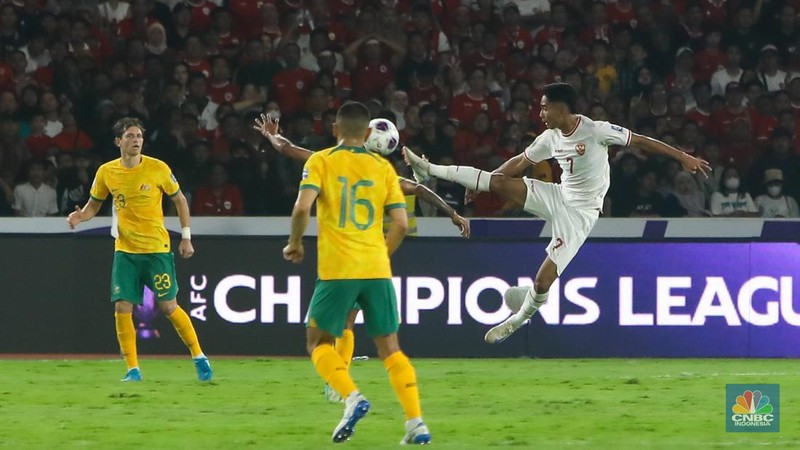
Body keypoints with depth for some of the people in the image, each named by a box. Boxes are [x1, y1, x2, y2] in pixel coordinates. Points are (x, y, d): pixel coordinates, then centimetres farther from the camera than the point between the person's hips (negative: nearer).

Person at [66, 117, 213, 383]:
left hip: (157, 248, -2)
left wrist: (186, 237, 2)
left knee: (168, 306, -4)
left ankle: (199, 357, 13)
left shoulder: (158, 169, -7)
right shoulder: (106, 172, 0)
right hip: (125, 250, 2)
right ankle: (133, 370, 3)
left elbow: (179, 200, 5)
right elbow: (94, 205, 12)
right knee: (122, 308, -6)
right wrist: (80, 216, -10)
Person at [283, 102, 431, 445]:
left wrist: (295, 243, 4)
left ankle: (352, 397, -13)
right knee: (390, 347, 10)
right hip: (377, 271, 3)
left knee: (318, 341, 12)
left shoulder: (321, 162, 1)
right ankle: (416, 423, -2)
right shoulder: (383, 168, 9)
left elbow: (302, 207, -13)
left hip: (337, 270, -3)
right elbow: (401, 224, 3)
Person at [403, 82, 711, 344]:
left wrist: (683, 157, -14)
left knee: (543, 280, -12)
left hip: (579, 215, -6)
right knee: (499, 182, -11)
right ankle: (430, 171, -4)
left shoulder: (596, 131, -19)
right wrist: (480, 184, 17)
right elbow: (520, 162, 15)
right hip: (558, 197, 6)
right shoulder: (551, 138, 1)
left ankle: (518, 318, 14)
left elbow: (640, 140, -13)